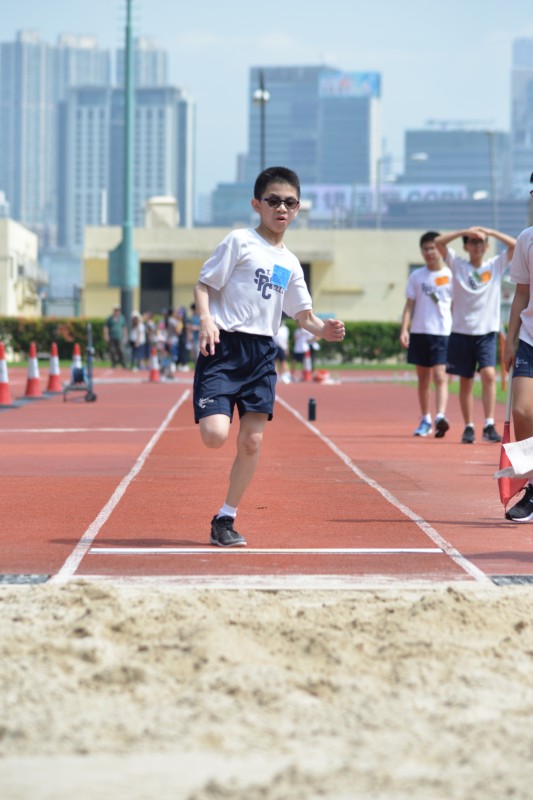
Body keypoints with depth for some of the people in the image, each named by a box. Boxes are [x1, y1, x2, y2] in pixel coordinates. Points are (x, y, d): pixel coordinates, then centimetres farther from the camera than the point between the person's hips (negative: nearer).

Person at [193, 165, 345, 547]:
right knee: (215, 435, -18)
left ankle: (225, 519, 13)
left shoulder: (290, 263, 16)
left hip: (262, 353, 5)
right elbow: (204, 284, -3)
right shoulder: (240, 241, -1)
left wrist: (324, 329, -3)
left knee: (252, 441, 0)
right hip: (224, 346, -5)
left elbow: (304, 314, 18)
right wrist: (206, 319, -20)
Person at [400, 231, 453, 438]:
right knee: (423, 379, 10)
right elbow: (409, 305, 9)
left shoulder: (450, 275, 2)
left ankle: (440, 417, -26)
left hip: (442, 332, -3)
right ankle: (425, 420, 19)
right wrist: (404, 329, -3)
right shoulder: (416, 276, 8)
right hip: (419, 332, 3)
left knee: (440, 376, -15)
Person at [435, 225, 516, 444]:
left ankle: (489, 425, -18)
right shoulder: (458, 265, 4)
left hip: (487, 332, -1)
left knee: (489, 375, -18)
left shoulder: (496, 265, 6)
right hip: (461, 332, 1)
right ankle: (468, 427, 15)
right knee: (465, 382, 5)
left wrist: (489, 231, -6)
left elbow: (515, 245, -4)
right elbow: (438, 242, -6)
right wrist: (464, 231, -11)